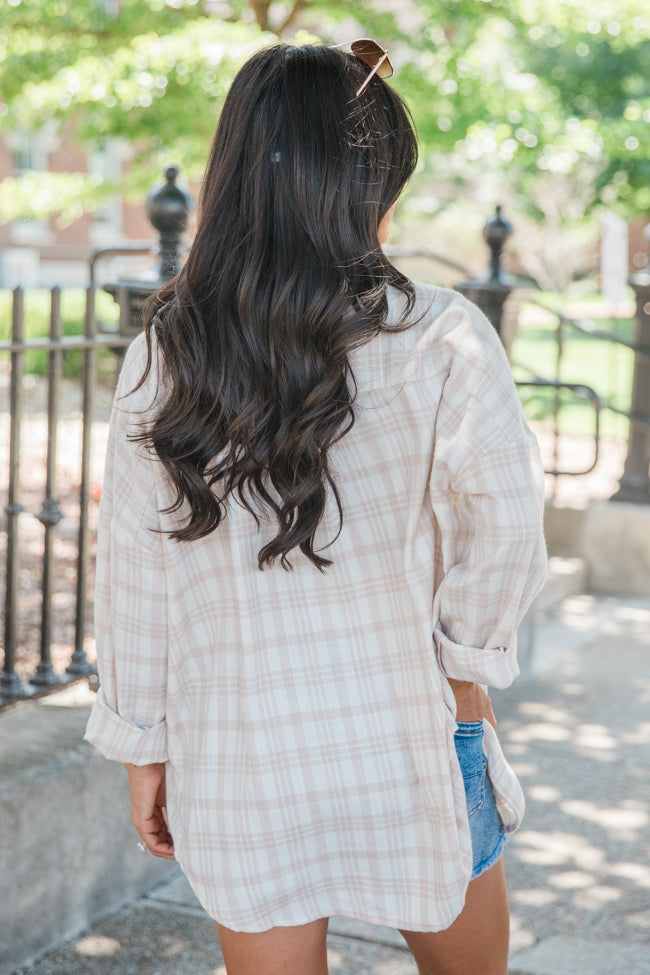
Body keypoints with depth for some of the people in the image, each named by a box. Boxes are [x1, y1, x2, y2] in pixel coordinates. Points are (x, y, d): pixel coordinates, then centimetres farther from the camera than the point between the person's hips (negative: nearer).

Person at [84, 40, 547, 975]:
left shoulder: (163, 358, -5)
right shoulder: (442, 342, -13)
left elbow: (135, 574, -1)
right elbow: (505, 535, -12)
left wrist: (143, 746, 9)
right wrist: (465, 663, 6)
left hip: (240, 763, 2)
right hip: (412, 755, -1)